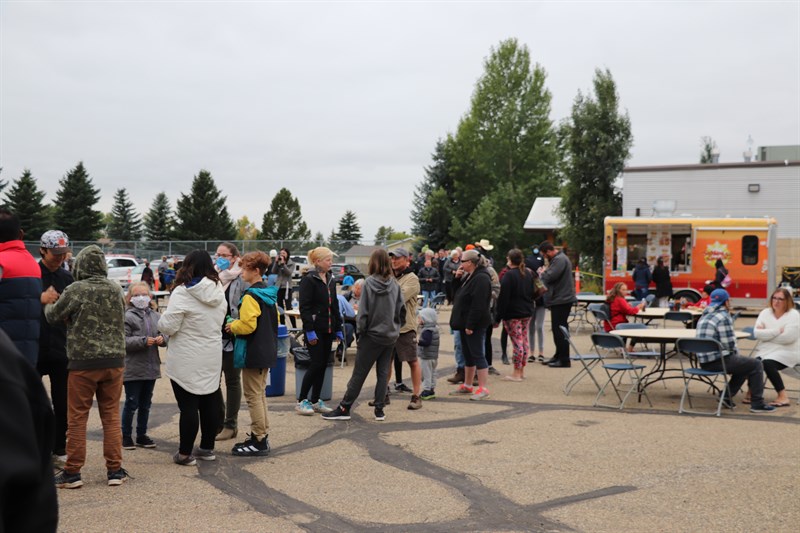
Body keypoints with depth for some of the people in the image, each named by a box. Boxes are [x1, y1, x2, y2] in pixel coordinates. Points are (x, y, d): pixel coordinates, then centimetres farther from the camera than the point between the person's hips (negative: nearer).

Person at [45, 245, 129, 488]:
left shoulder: (76, 290, -11)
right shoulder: (115, 289, 3)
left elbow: (53, 316, 1)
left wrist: (49, 304, 23)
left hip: (83, 362, -4)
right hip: (114, 360, 4)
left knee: (77, 418, 6)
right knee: (111, 415, 11)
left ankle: (72, 472, 11)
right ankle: (115, 469, 13)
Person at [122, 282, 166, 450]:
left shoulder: (156, 317, 7)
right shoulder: (127, 317, -10)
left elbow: (164, 333, 12)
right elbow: (123, 340, -17)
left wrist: (162, 338, -10)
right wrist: (144, 341, -23)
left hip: (151, 367, 6)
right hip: (133, 368, -5)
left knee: (145, 404, 15)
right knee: (131, 404, 3)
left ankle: (142, 435, 26)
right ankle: (126, 436, 16)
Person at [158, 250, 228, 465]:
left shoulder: (182, 293, -17)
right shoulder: (218, 291, 5)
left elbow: (167, 326, -16)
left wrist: (162, 320, 4)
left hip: (186, 362, -6)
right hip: (212, 359, 6)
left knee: (188, 406, -1)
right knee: (210, 403, 14)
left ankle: (185, 453, 6)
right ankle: (207, 448, 24)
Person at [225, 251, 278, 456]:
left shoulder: (251, 296, -18)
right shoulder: (270, 294, 9)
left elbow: (247, 324, -24)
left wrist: (232, 326, -5)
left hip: (253, 353, -9)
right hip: (267, 351, 9)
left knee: (253, 396, -2)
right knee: (260, 394, 18)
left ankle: (259, 441, 2)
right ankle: (262, 435, 24)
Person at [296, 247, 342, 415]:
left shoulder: (331, 279, 13)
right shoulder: (309, 280, -10)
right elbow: (304, 308, -14)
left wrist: (338, 328, 14)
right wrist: (310, 330, -19)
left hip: (328, 329, 7)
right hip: (315, 329, -7)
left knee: (323, 365, 8)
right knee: (316, 364, -8)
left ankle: (316, 401, 17)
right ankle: (302, 401, 2)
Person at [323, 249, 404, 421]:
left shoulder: (368, 283, -12)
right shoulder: (395, 285, -2)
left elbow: (363, 312, -13)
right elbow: (402, 310, 1)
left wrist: (361, 331, -1)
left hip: (372, 336, -3)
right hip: (390, 336, 3)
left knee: (359, 374, 2)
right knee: (383, 373, 10)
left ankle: (344, 409, 7)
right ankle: (379, 409, 11)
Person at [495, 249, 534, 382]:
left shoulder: (509, 275, -15)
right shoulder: (529, 273, 9)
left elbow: (503, 298, -17)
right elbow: (533, 292, 16)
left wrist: (498, 317, -14)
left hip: (512, 313, -8)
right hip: (527, 312, 8)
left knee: (517, 342, -6)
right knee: (524, 340, 13)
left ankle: (517, 374, -2)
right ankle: (522, 371, 21)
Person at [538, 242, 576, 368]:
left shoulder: (560, 260, -17)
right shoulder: (558, 258, 18)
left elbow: (550, 277, -24)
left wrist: (542, 273, -5)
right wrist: (544, 273, 5)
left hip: (561, 300, -11)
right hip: (560, 299, 11)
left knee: (559, 330, -7)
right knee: (558, 329, 17)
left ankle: (564, 360, -4)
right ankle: (559, 356, 27)